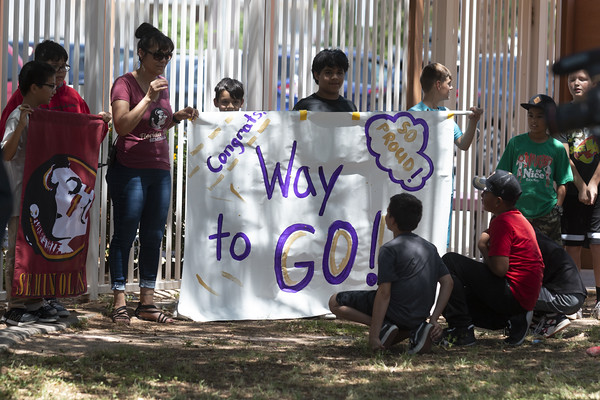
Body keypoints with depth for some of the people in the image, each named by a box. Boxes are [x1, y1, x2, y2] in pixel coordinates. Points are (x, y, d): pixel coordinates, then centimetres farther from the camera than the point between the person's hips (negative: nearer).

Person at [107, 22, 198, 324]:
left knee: (154, 236, 7)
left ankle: (147, 302, 12)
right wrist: (149, 97, -22)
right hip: (129, 171, -7)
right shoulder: (125, 84, -8)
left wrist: (178, 117, 8)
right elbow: (122, 125, -19)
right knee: (125, 234, -4)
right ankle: (119, 302, 0)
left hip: (160, 171, 7)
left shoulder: (162, 85, 14)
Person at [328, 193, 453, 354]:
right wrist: (434, 319, 7)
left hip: (395, 309, -7)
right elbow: (447, 282, 8)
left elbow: (384, 293, -18)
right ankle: (416, 330, 4)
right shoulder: (430, 248, 12)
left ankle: (384, 326, -10)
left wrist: (373, 335, -19)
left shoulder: (389, 249, -12)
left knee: (335, 302, 6)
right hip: (419, 315, 7)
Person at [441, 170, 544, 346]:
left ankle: (462, 330, -12)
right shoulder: (520, 219, 17)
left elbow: (499, 269, -22)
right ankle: (513, 320, 9)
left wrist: (483, 247, -6)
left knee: (450, 261, -9)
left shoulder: (503, 222, -15)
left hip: (512, 296, -10)